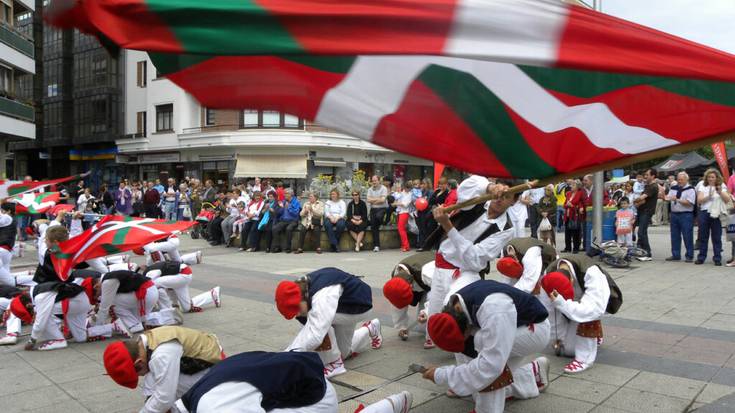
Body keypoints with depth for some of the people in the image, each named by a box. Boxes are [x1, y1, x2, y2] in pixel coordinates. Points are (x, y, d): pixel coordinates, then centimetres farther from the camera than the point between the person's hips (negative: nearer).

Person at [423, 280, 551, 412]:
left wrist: (442, 376, -36)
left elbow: (491, 364, -41)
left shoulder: (493, 310, -42)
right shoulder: (454, 304, -16)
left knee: (482, 342, -31)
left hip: (536, 328, -8)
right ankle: (534, 374, 28)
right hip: (510, 329, 8)